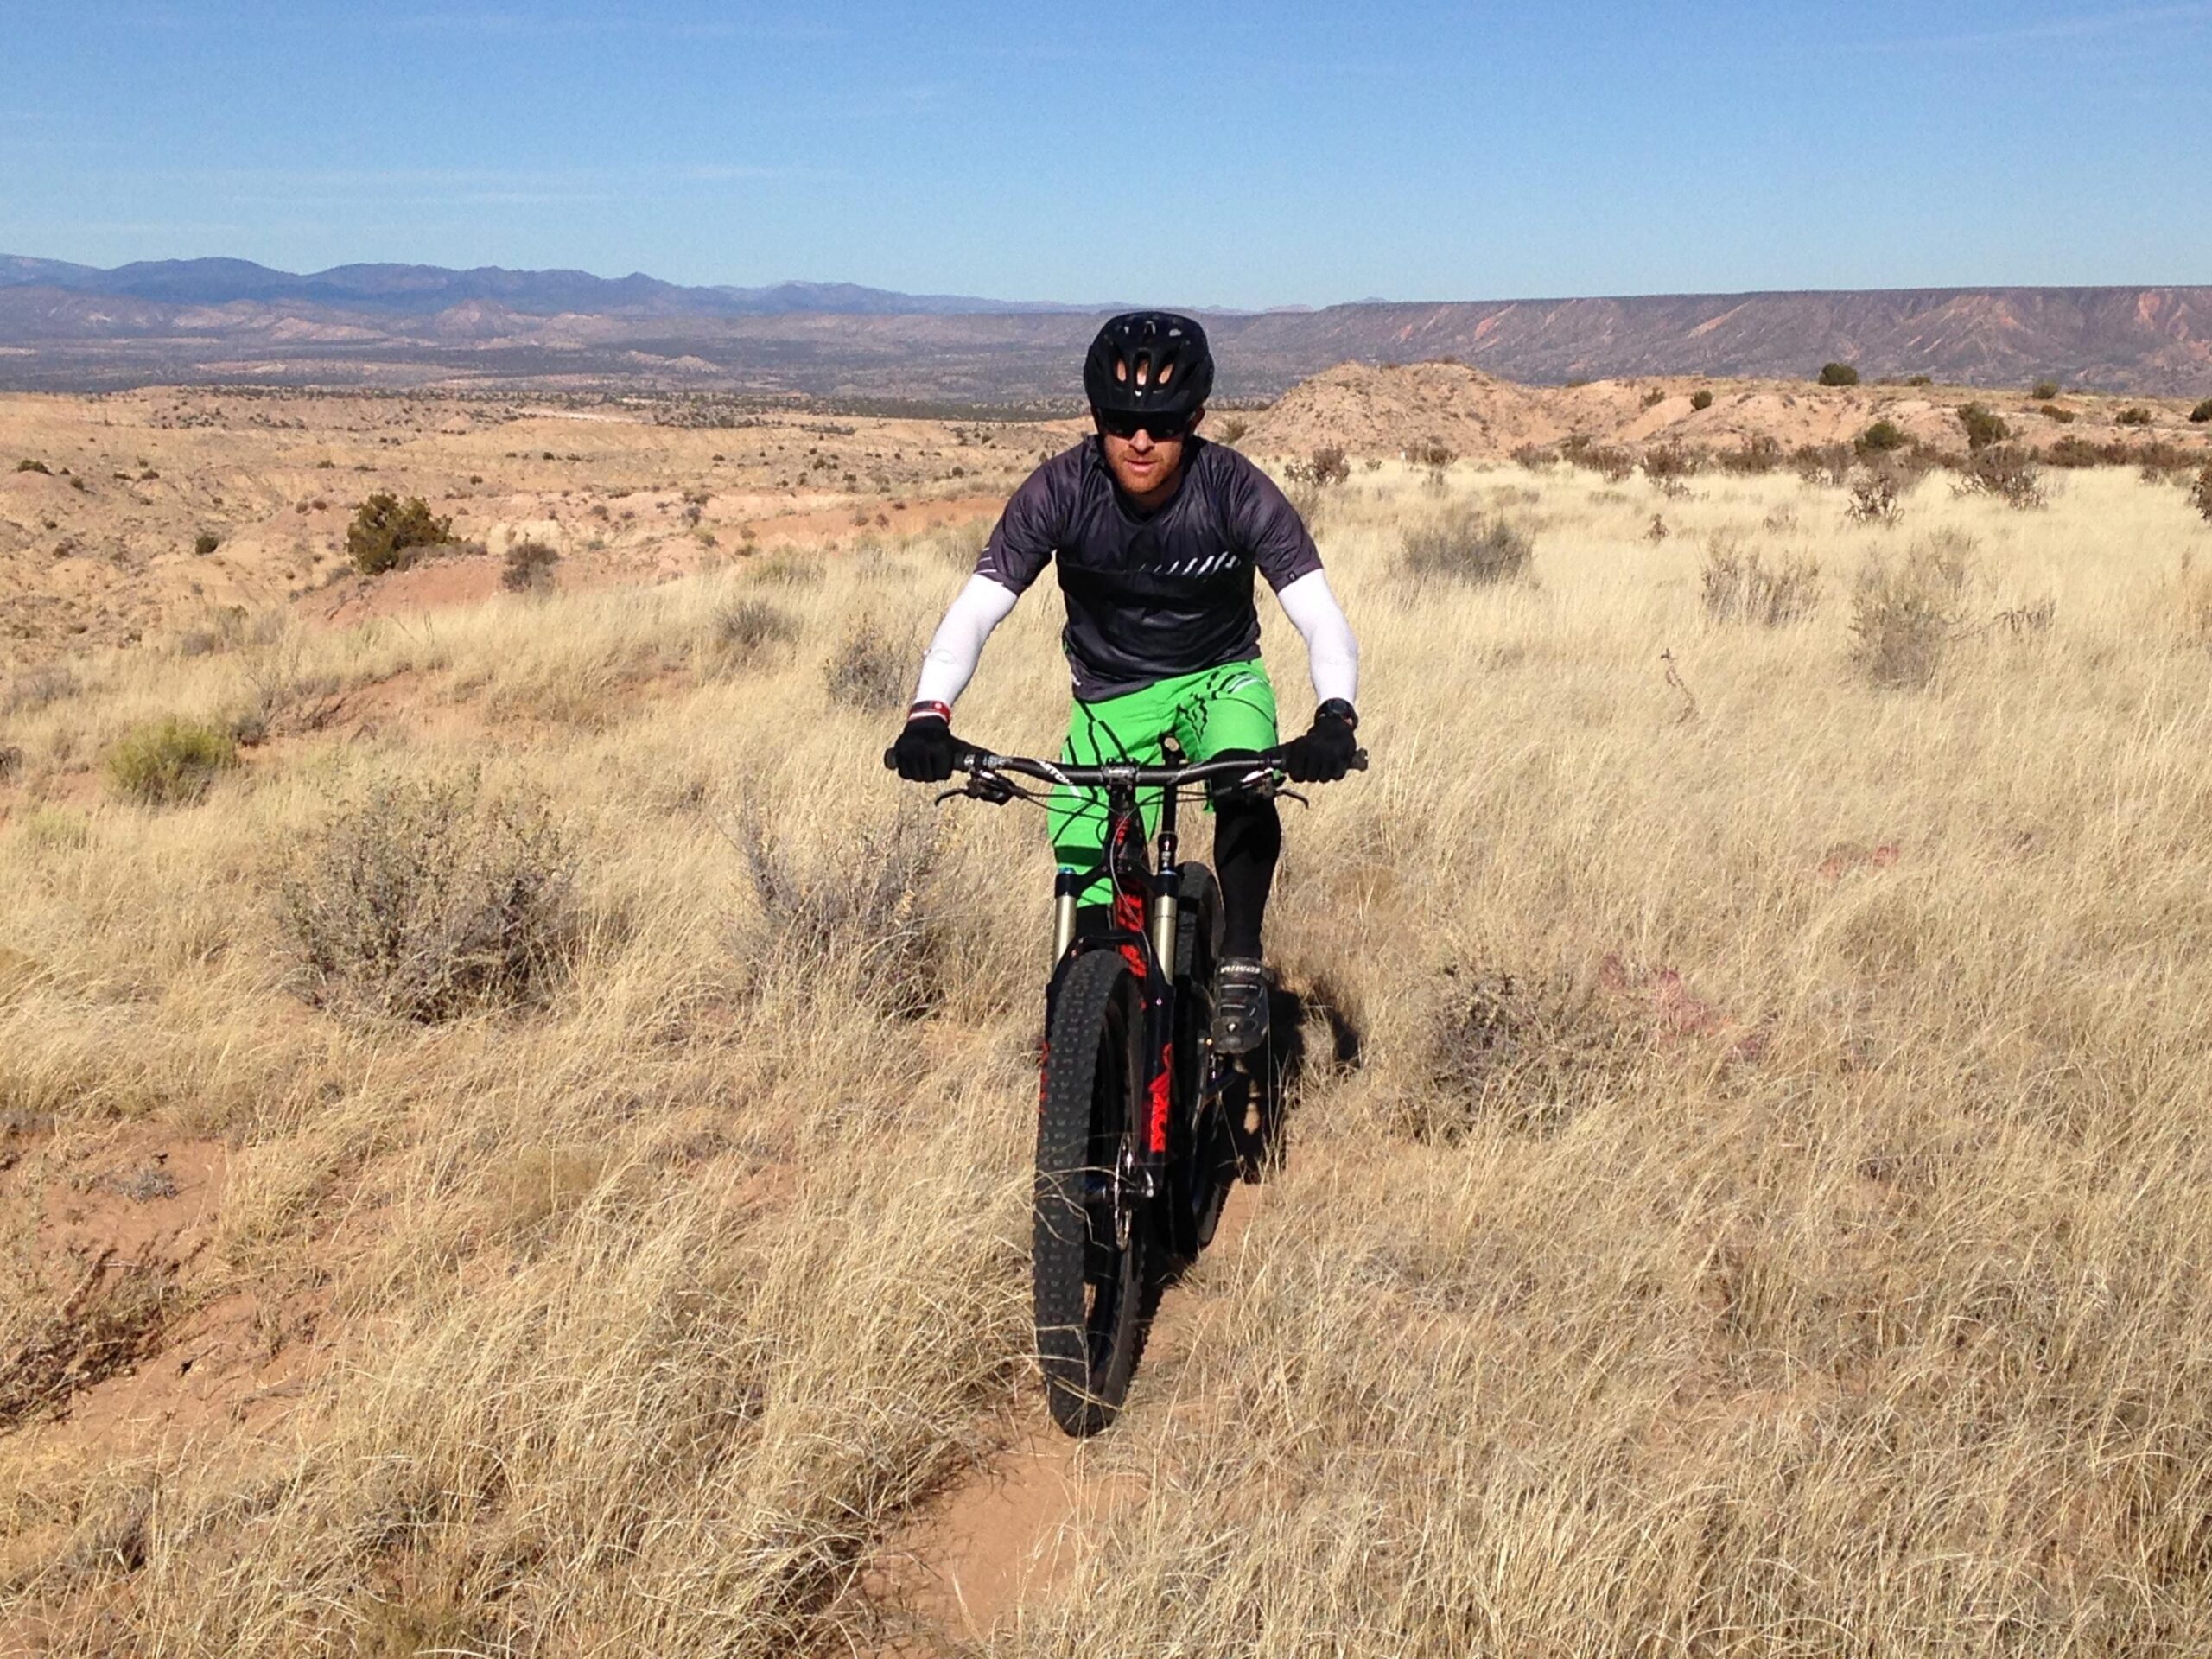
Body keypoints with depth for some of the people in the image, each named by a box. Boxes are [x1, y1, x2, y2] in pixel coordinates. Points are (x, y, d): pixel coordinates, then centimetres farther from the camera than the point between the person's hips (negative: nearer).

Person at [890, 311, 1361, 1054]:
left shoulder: (1236, 491, -23)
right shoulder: (1060, 491, -21)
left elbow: (1323, 620, -27)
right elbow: (974, 610, -24)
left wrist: (1336, 716, -47)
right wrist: (929, 712, -41)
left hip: (1219, 676, -1)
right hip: (1111, 696, 1)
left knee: (1244, 785, -34)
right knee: (1090, 907, -7)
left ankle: (1240, 963, -11)